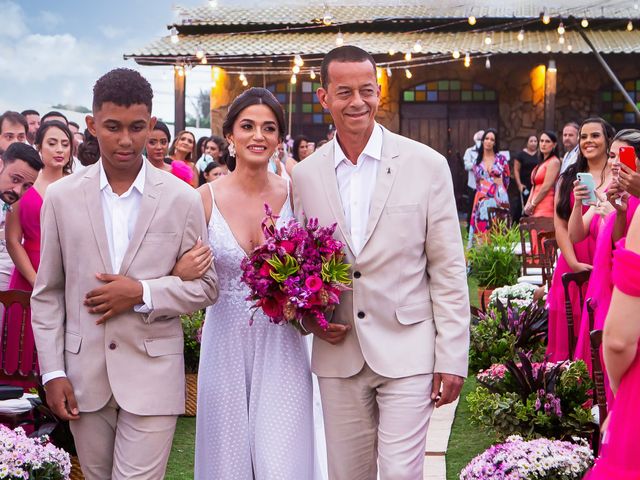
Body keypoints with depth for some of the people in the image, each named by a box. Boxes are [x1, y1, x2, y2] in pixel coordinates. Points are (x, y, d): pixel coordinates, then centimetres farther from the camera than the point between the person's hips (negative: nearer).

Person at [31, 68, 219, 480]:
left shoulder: (183, 199, -3)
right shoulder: (61, 196, 1)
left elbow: (205, 287, 2)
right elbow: (47, 293, 5)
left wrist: (142, 293, -14)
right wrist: (53, 372, 0)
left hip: (153, 375, -2)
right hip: (84, 376, 2)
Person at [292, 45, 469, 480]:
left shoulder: (427, 165, -3)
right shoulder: (305, 175, 4)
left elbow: (448, 270, -3)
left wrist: (453, 358, -6)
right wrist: (310, 317, -5)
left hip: (407, 353, -3)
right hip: (338, 356, 3)